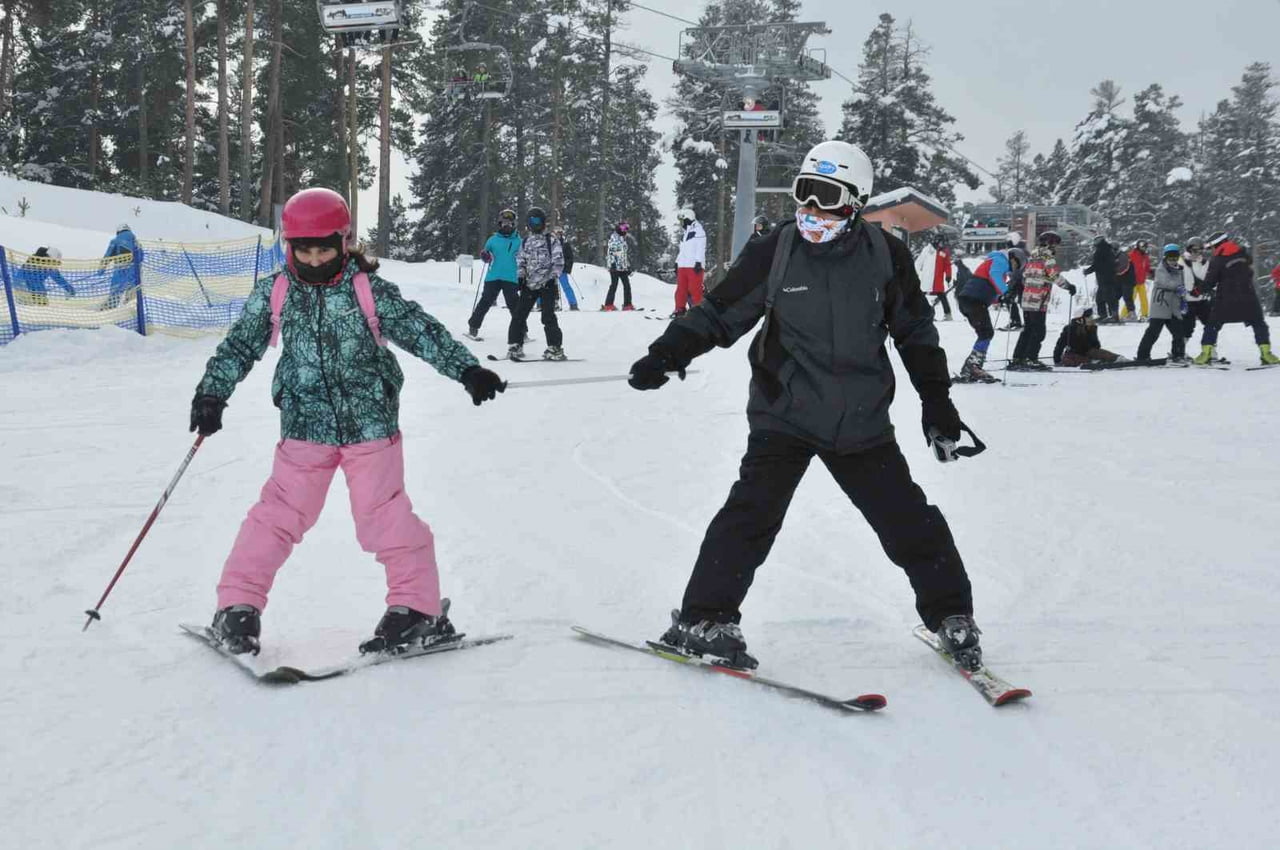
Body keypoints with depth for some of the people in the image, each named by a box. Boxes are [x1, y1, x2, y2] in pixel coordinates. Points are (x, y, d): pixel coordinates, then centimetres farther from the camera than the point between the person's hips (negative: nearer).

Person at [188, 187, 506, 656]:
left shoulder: (368, 290, -5)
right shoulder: (273, 294, 0)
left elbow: (420, 330, -6)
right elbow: (240, 344, 5)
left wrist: (466, 369, -13)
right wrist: (212, 392, -5)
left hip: (371, 424, -2)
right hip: (304, 427, 2)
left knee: (383, 515, -1)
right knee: (280, 514, 2)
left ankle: (419, 607, 10)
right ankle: (238, 604, 12)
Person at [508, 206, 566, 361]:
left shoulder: (551, 240, 0)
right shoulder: (526, 241, 16)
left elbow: (558, 261, -4)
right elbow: (520, 261, 20)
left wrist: (553, 277, -14)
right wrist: (520, 276, 5)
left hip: (547, 284, -5)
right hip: (529, 284, 5)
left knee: (548, 316, -10)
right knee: (518, 315, 2)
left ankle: (555, 348, -5)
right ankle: (515, 345, 10)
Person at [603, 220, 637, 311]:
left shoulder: (624, 239, 19)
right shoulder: (614, 237, -7)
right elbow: (610, 252, -15)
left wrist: (628, 266, 22)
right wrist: (612, 263, -22)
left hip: (623, 267, 8)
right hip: (615, 266, -8)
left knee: (627, 285, 6)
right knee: (614, 285, -7)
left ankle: (627, 304, 11)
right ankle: (608, 305, -3)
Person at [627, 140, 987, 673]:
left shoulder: (886, 257, -2)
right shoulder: (773, 253, -6)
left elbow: (916, 333, 9)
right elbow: (719, 313, 0)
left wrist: (937, 403, 8)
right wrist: (667, 354, -13)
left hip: (862, 424, 2)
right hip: (784, 414, -2)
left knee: (910, 521, 6)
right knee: (754, 511, -16)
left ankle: (950, 615, 24)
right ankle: (703, 618, -5)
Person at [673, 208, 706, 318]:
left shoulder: (698, 230, -3)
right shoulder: (684, 233, 24)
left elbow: (701, 248, -12)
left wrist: (698, 262, -19)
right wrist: (677, 262, 21)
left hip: (694, 266, -8)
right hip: (682, 265, 8)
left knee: (694, 289, -10)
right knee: (681, 289, 6)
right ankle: (680, 310, 9)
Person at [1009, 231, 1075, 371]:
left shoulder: (1032, 258, 16)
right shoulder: (1048, 257, -7)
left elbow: (1024, 276, 19)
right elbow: (1054, 275, -18)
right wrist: (1068, 286, -11)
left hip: (1026, 300, 8)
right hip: (1039, 302, -8)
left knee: (1028, 330, 15)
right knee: (1038, 332, -4)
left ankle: (1017, 359, 14)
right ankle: (1031, 360, -8)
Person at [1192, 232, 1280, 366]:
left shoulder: (1217, 260, -7)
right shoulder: (1244, 253, 5)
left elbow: (1209, 283, -7)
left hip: (1226, 300, -2)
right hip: (1248, 298, 2)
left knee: (1213, 325, 9)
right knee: (1259, 325, 10)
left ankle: (1206, 353, 0)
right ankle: (1265, 353, -1)